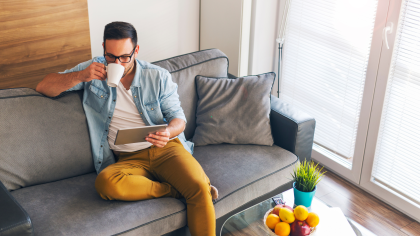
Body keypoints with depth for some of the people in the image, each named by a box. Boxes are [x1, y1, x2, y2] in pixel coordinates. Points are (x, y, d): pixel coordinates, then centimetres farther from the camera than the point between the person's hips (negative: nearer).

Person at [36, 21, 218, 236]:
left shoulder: (158, 77, 5)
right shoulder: (94, 70, 7)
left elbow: (178, 118, 7)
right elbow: (43, 87, 4)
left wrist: (168, 132, -18)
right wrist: (80, 76, -14)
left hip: (166, 149, -1)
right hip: (129, 160, 1)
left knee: (200, 188, -31)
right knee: (105, 182, -35)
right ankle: (175, 190, -20)